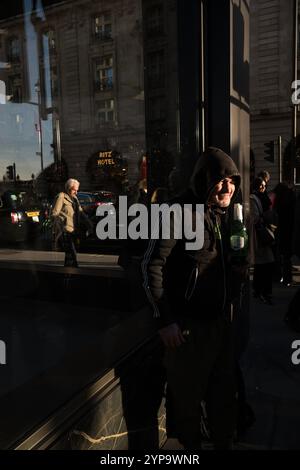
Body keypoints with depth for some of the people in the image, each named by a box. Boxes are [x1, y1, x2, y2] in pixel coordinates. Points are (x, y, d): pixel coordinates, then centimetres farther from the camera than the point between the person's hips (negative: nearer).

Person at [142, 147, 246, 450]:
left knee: (224, 392, 21)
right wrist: (165, 319, -19)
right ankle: (191, 447, 38)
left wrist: (237, 274, 0)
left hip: (221, 320, 7)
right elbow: (152, 265, -18)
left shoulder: (223, 215, 7)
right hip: (188, 324, -7)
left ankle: (224, 443, 44)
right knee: (188, 396, 13)